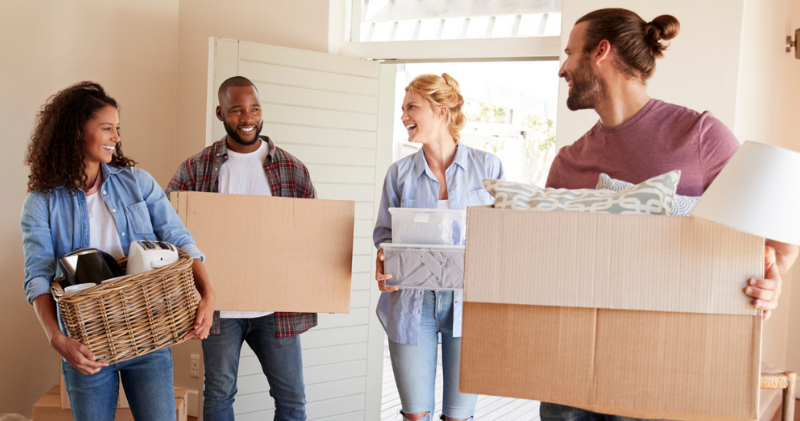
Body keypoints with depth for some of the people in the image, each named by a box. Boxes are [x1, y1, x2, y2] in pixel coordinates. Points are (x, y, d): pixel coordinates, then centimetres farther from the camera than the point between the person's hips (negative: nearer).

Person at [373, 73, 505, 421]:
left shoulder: (488, 167, 1)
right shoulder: (399, 173, 6)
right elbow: (385, 233, 10)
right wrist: (384, 261, -11)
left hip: (468, 302, -1)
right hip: (412, 304, 1)